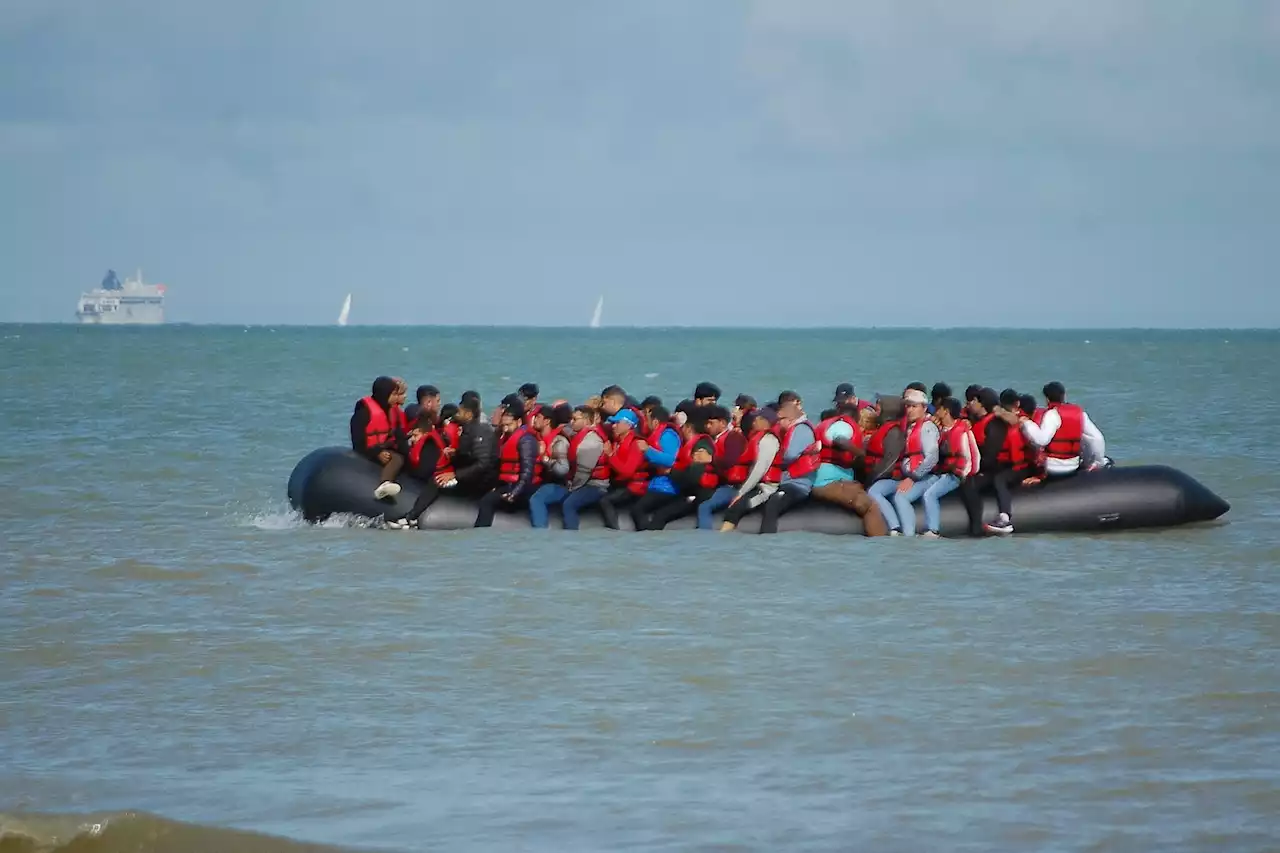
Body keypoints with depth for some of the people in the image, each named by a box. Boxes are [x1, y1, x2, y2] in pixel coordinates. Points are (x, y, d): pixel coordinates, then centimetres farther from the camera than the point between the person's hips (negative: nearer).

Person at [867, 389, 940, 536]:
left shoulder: (927, 427, 1)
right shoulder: (908, 427, 23)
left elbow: (931, 458, -11)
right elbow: (902, 456, 16)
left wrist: (913, 478, -15)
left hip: (923, 477, -7)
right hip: (902, 476, 7)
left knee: (900, 496, -34)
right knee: (873, 492, -15)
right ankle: (895, 530, -30)